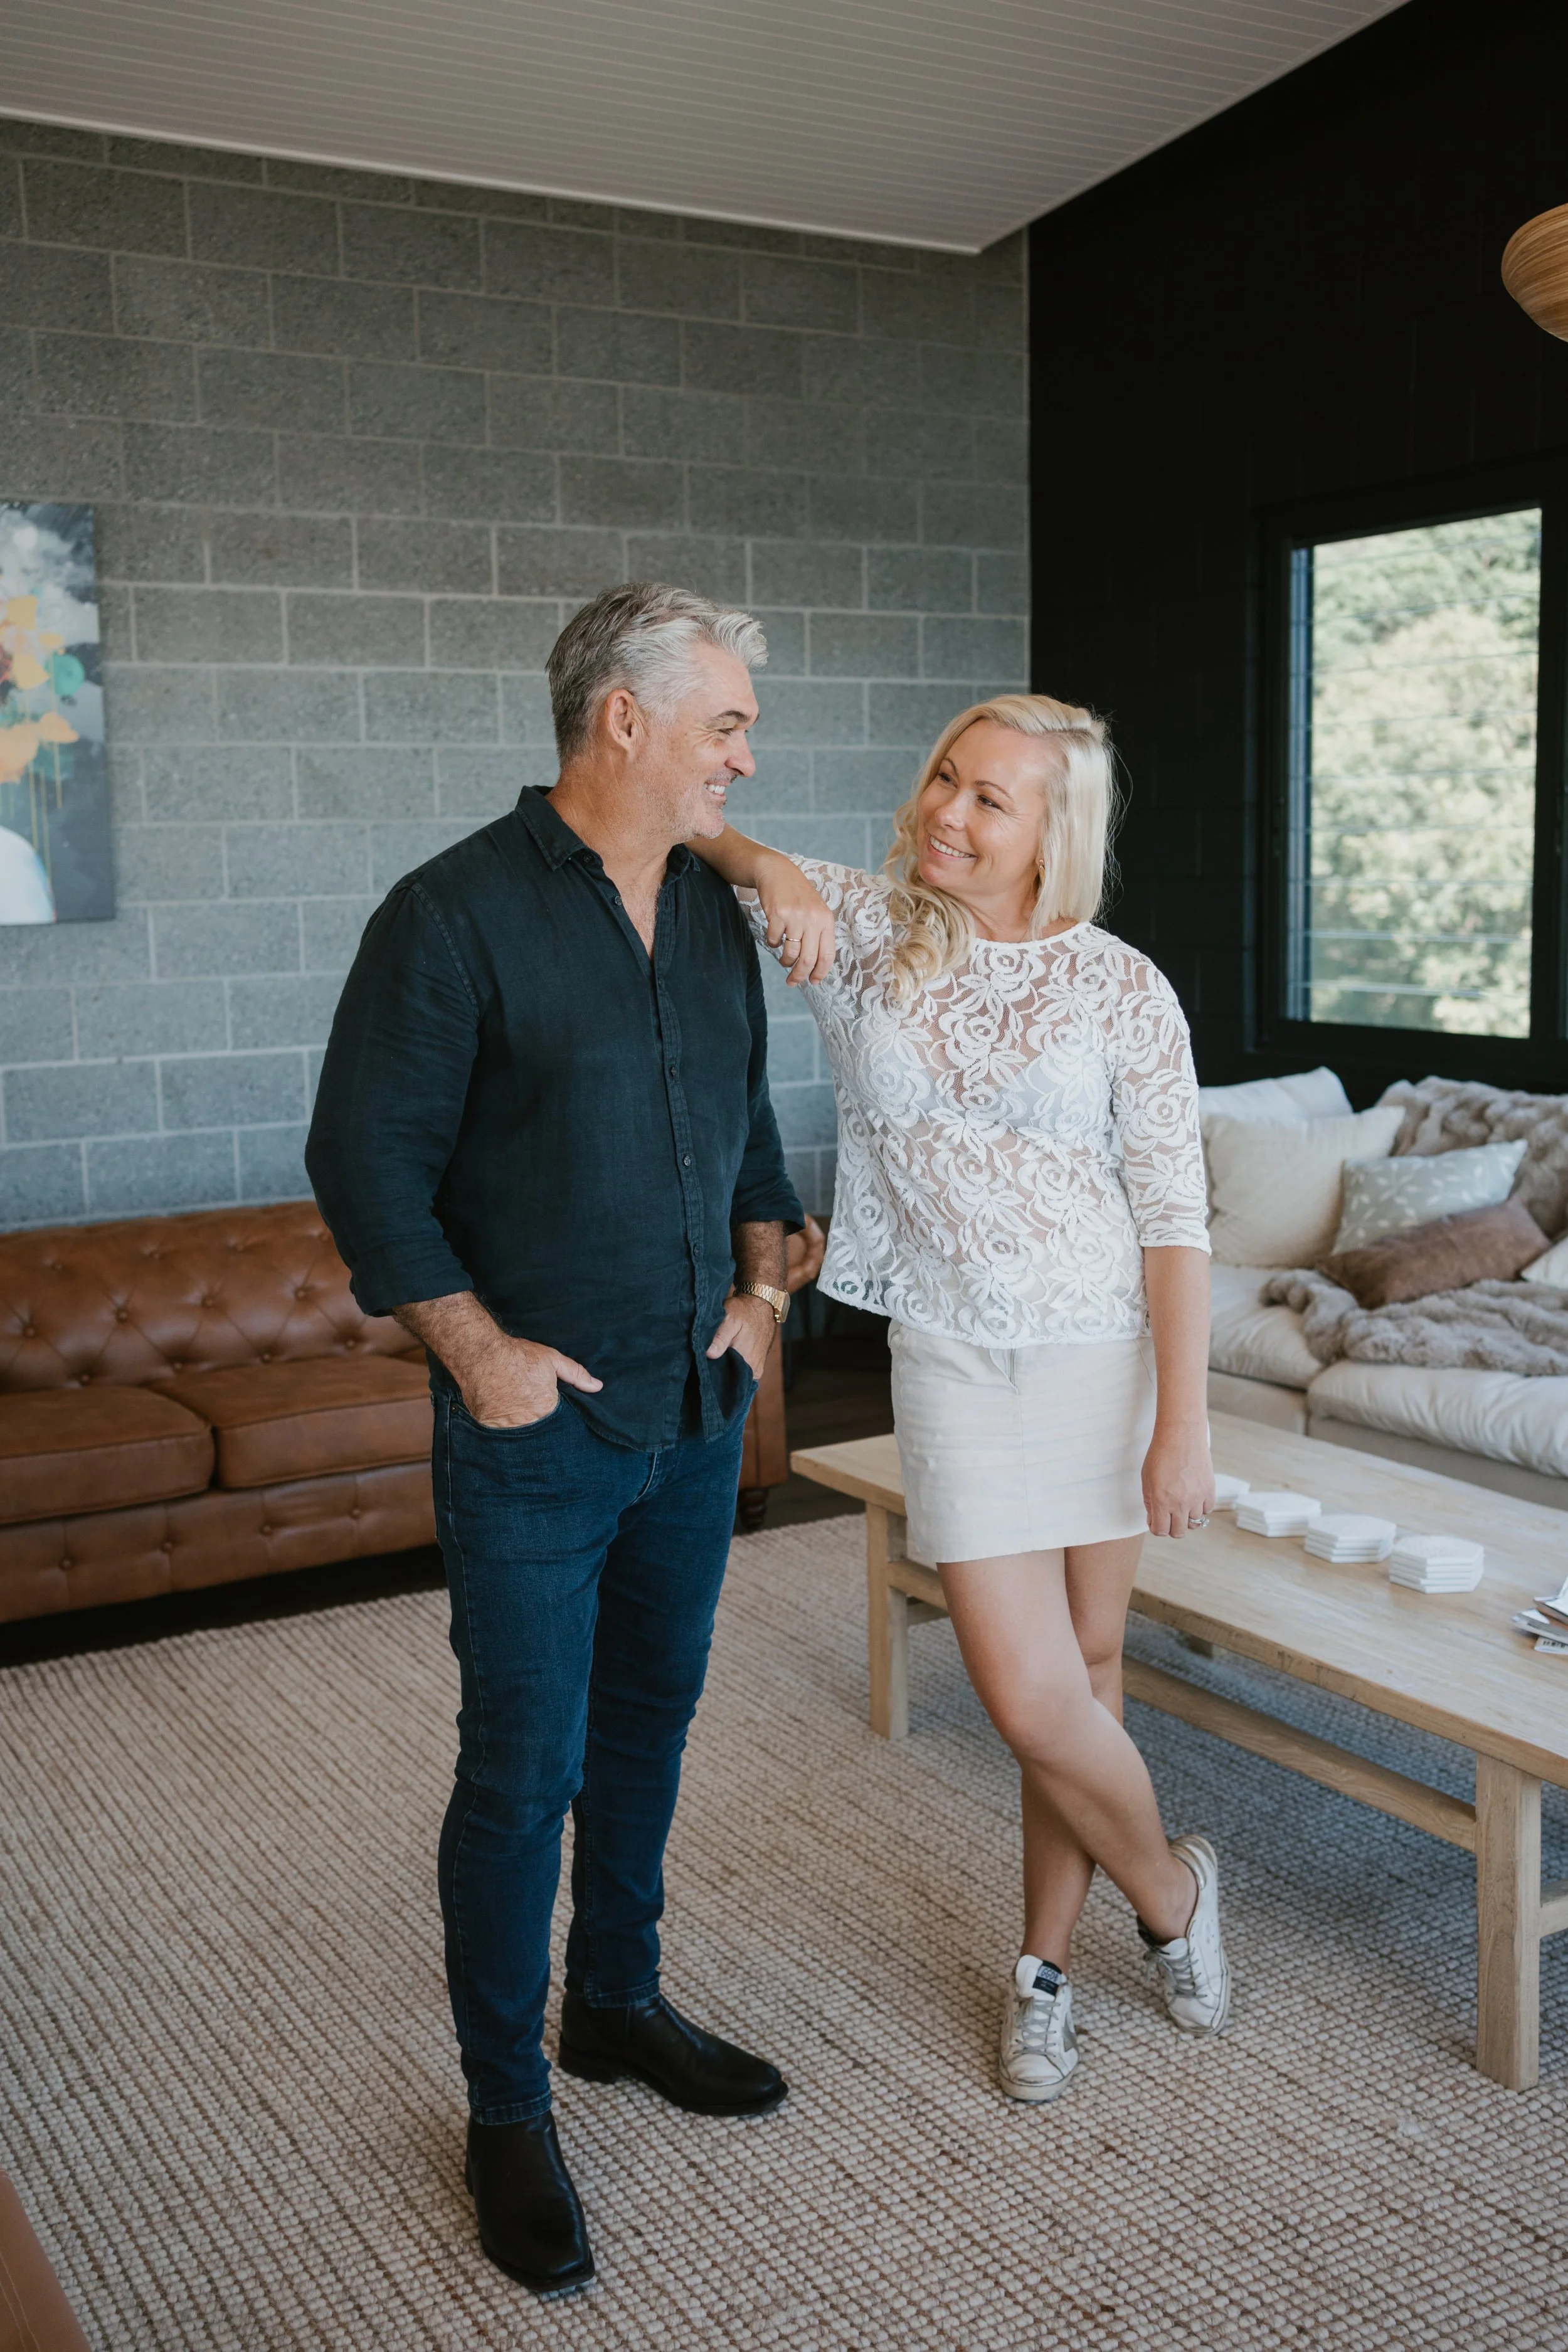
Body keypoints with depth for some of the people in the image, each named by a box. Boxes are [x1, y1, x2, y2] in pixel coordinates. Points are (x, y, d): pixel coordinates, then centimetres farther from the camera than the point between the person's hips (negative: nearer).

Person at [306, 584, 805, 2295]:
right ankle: (505, 2109, 19)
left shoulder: (716, 914, 8)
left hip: (698, 1413, 7)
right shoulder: (456, 915, -14)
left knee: (648, 1722, 19)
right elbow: (365, 1157, -14)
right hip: (536, 1428, -7)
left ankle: (617, 2005, 39)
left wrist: (760, 1277, 7)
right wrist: (475, 1347, -16)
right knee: (524, 1772, 2)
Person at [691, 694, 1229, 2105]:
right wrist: (767, 866, -19)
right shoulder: (861, 928, -1)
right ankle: (1169, 1894, 27)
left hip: (1108, 1356, -1)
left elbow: (1175, 1219, -6)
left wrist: (1184, 1424, -11)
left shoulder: (1121, 991, -6)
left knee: (1084, 1667, 9)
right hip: (956, 1364, 1)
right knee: (1031, 1700, -3)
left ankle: (1047, 1962, 32)